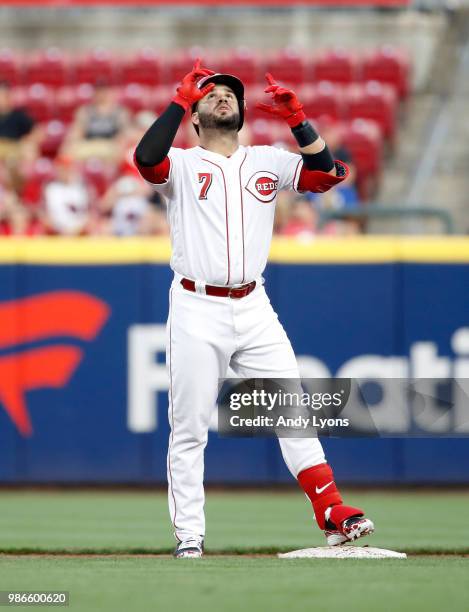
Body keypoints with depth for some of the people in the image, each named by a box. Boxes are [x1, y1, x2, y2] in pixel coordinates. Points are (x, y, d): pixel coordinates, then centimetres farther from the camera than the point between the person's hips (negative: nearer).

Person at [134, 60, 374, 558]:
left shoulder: (267, 162, 13)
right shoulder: (182, 165, 3)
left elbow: (326, 173, 1)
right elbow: (146, 159, -19)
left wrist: (295, 117, -6)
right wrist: (182, 99, -14)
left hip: (253, 308, 3)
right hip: (197, 311, -3)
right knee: (189, 428, -1)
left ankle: (332, 513, -4)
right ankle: (188, 537, 3)